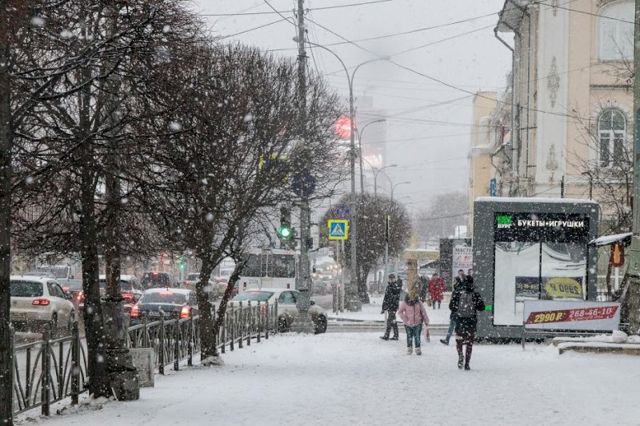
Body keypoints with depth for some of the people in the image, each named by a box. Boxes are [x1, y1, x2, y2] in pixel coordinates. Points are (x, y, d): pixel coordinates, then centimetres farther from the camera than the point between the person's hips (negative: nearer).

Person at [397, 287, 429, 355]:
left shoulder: (419, 303, -3)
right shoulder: (405, 303, -9)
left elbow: (423, 312, 5)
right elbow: (400, 312, -5)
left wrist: (426, 321, 7)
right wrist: (405, 320, -12)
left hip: (418, 323, 1)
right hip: (408, 324, -1)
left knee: (417, 337, 1)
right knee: (409, 337, 8)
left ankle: (418, 349, 12)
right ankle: (409, 349, 23)